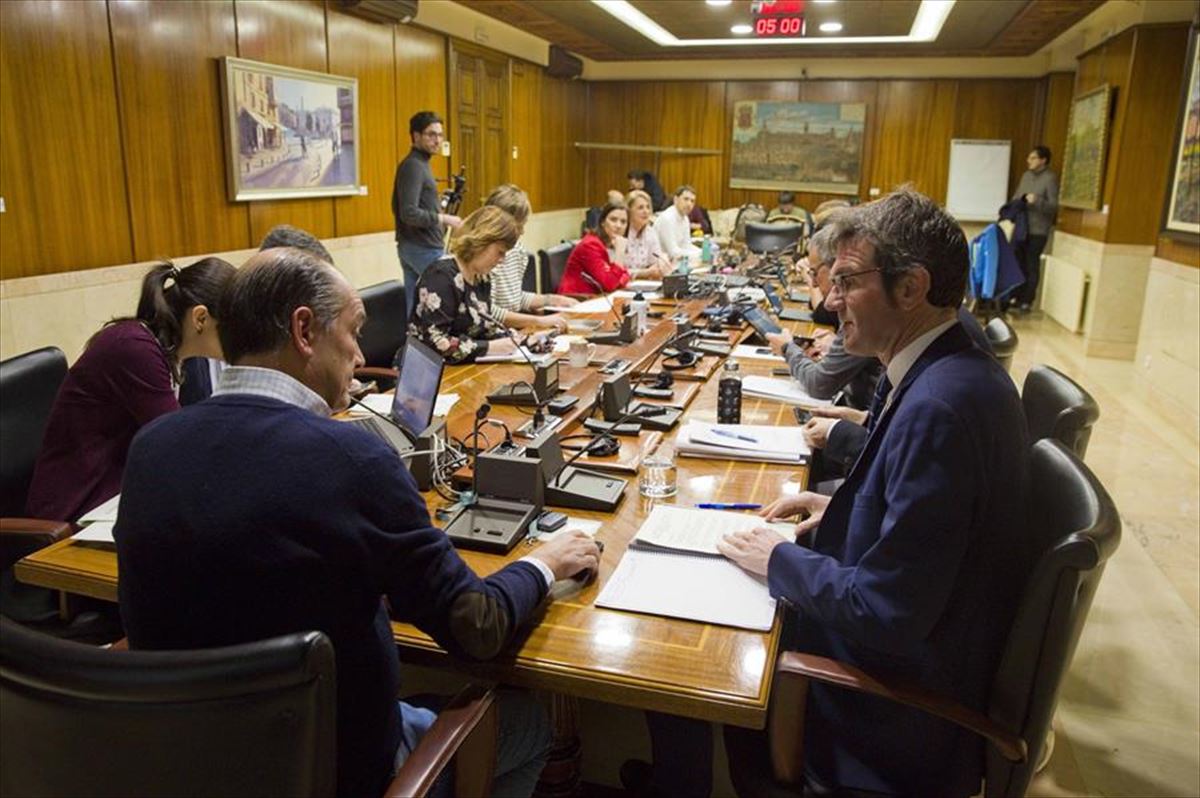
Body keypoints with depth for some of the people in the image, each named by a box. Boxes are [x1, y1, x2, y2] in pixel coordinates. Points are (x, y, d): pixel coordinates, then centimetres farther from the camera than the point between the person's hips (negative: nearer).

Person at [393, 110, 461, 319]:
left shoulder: (418, 164, 16)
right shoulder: (413, 165, -14)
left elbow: (400, 208, 22)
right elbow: (409, 214, -23)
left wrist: (438, 205, 14)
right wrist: (444, 219, -17)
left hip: (409, 246, 10)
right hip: (424, 248, -10)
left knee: (415, 308, 11)